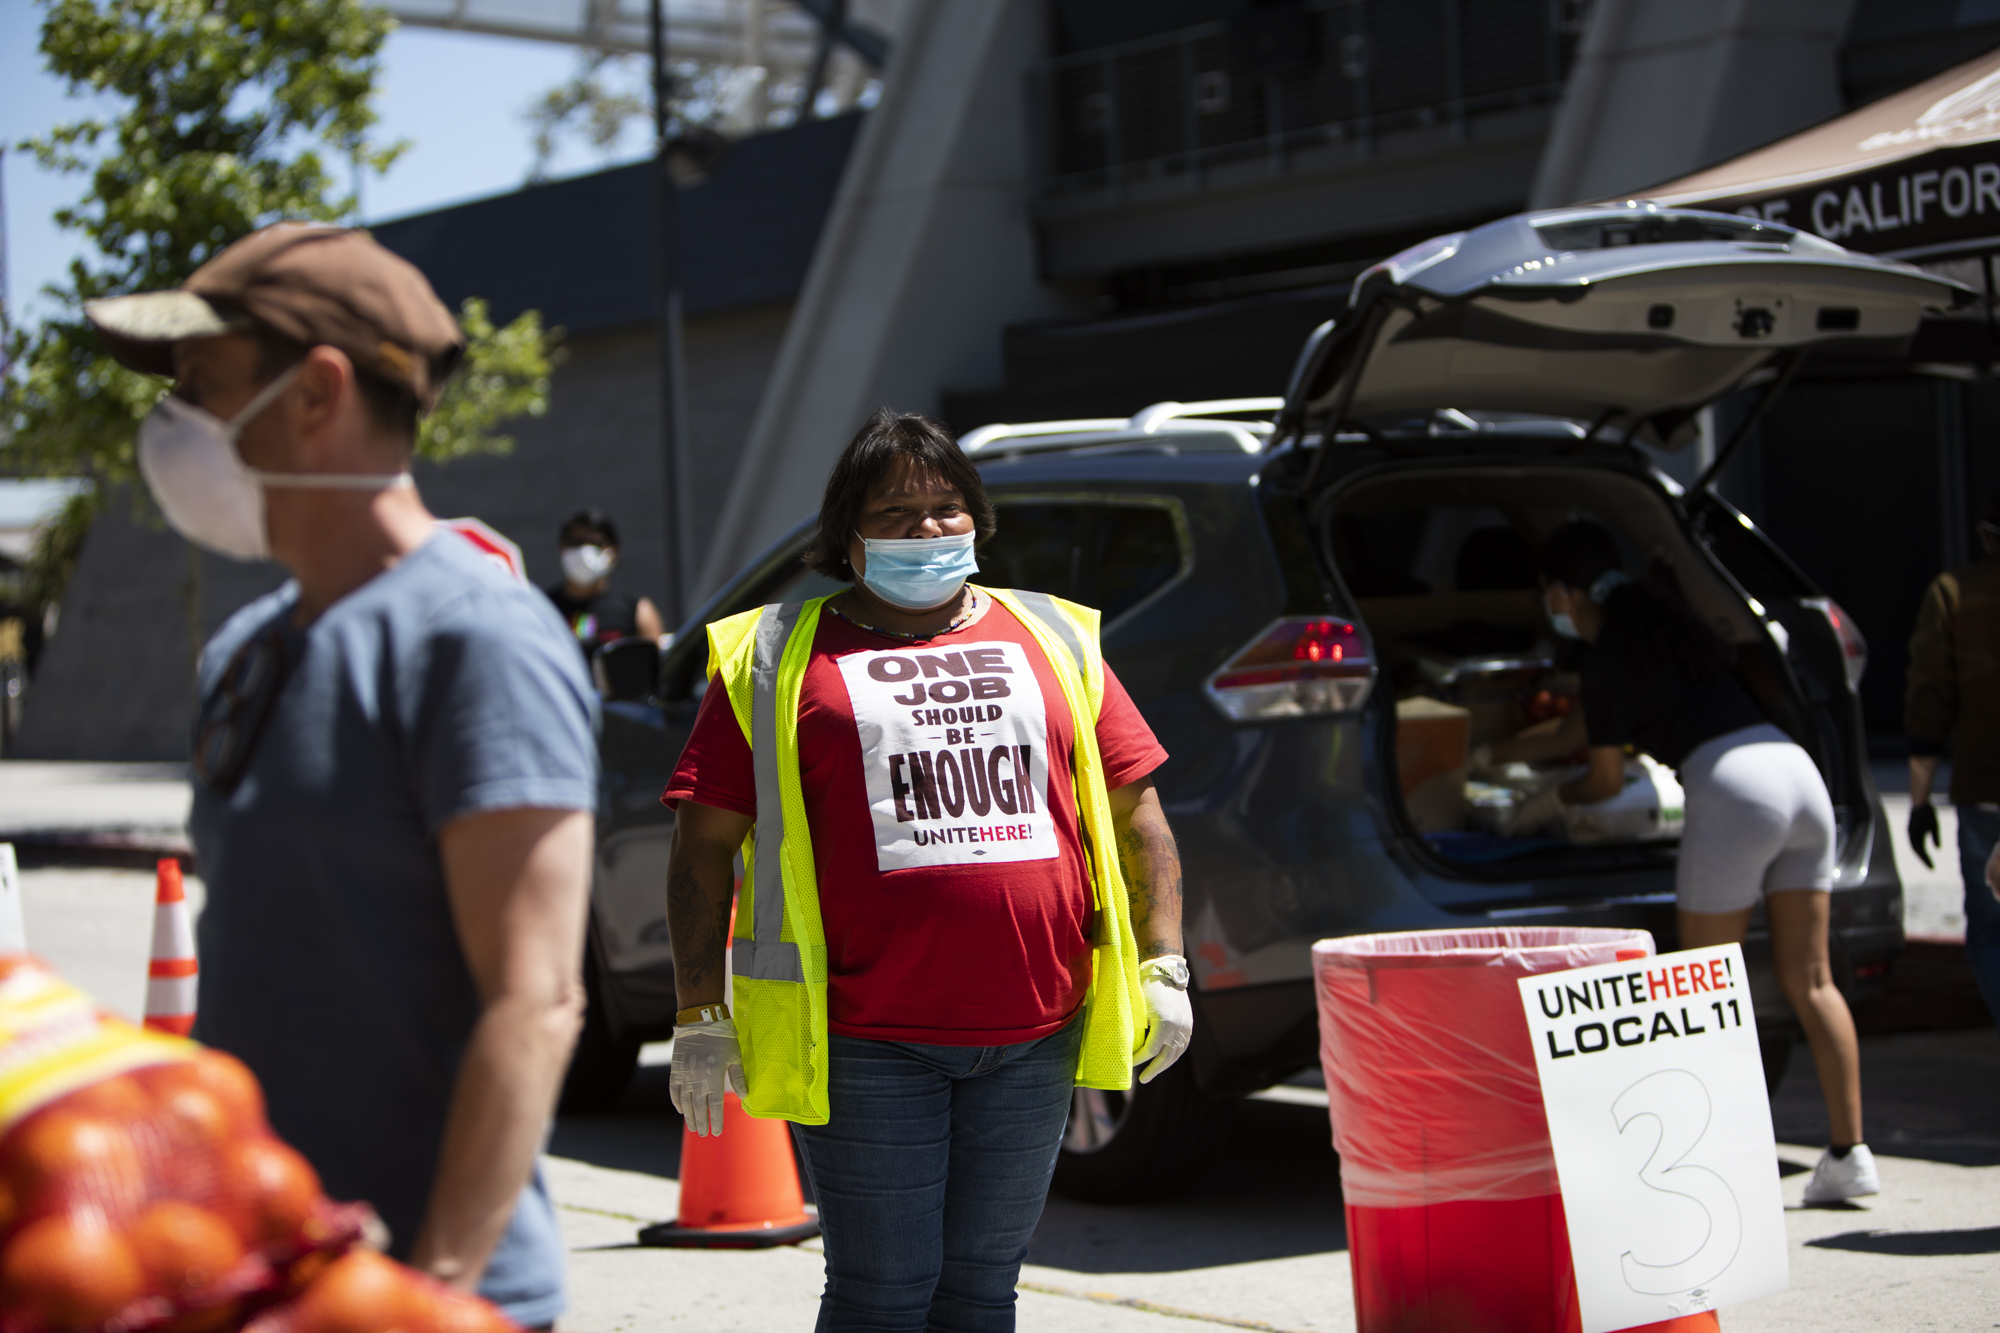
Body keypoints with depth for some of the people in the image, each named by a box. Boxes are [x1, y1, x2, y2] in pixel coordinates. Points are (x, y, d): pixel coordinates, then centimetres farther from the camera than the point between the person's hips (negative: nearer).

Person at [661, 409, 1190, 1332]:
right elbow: (703, 845, 2)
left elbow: (1137, 814, 15)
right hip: (863, 1045, -3)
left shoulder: (1051, 641, 14)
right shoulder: (779, 658, 4)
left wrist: (1162, 968, 7)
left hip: (1032, 1038, 3)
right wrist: (701, 1016, -3)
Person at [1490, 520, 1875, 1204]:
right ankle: (1850, 1153, 7)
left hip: (1733, 791, -8)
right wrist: (1496, 754, 46)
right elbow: (1584, 723, 36)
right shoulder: (1657, 619, 25)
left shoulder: (1609, 656, 0)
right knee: (1810, 982, 9)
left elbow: (1606, 780, 9)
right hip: (1799, 772, 8)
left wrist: (1555, 799, 30)